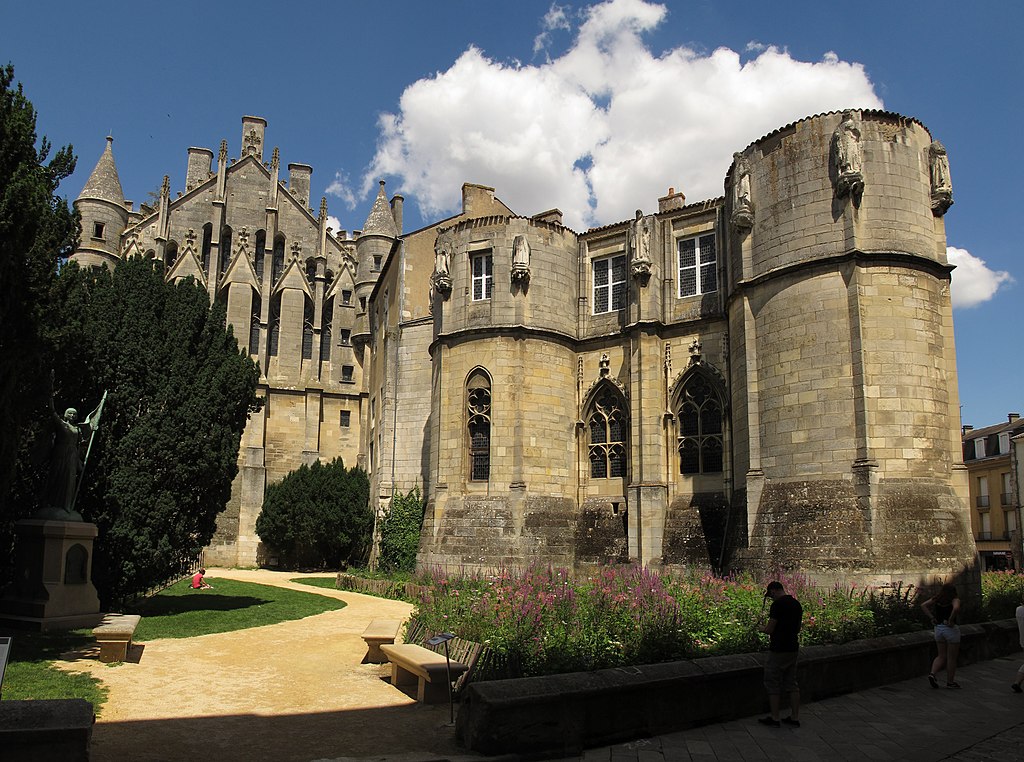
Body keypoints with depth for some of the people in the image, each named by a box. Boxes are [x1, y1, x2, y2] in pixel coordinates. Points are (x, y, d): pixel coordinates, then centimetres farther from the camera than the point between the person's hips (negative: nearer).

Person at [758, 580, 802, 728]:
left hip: (778, 650, -8)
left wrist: (762, 628, 4)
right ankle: (794, 718, 18)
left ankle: (775, 719, 10)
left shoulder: (777, 604, -18)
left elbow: (770, 629, -18)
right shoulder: (796, 603, 7)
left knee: (773, 685, 4)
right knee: (792, 684, 15)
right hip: (793, 648, 8)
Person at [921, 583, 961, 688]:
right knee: (951, 658, 8)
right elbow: (956, 608, -32)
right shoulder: (955, 600, -11)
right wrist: (951, 620, -21)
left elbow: (923, 605, -1)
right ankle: (950, 682, 16)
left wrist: (932, 618, -2)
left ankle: (932, 673, -4)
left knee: (942, 656, 16)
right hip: (951, 629, -5)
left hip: (938, 628, 5)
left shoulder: (937, 599, 5)